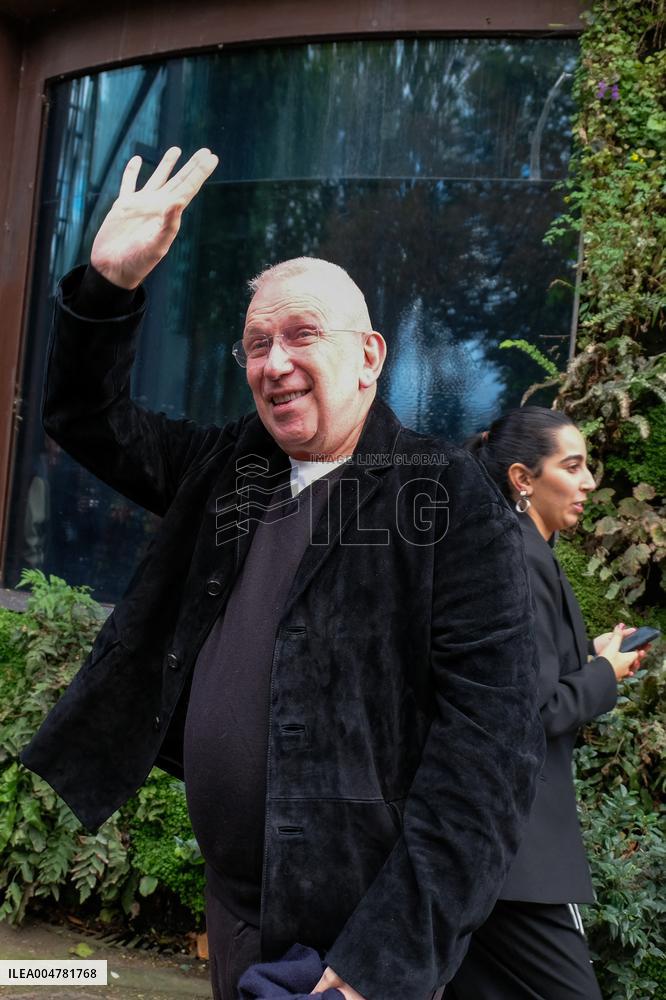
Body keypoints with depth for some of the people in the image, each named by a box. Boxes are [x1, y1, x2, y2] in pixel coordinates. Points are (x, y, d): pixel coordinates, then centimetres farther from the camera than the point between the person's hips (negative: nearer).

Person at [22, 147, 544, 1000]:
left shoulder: (451, 499, -14)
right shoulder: (224, 466, 4)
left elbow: (490, 737, -19)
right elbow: (87, 418, 12)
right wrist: (109, 282, -6)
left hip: (359, 930, -6)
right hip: (230, 904, 6)